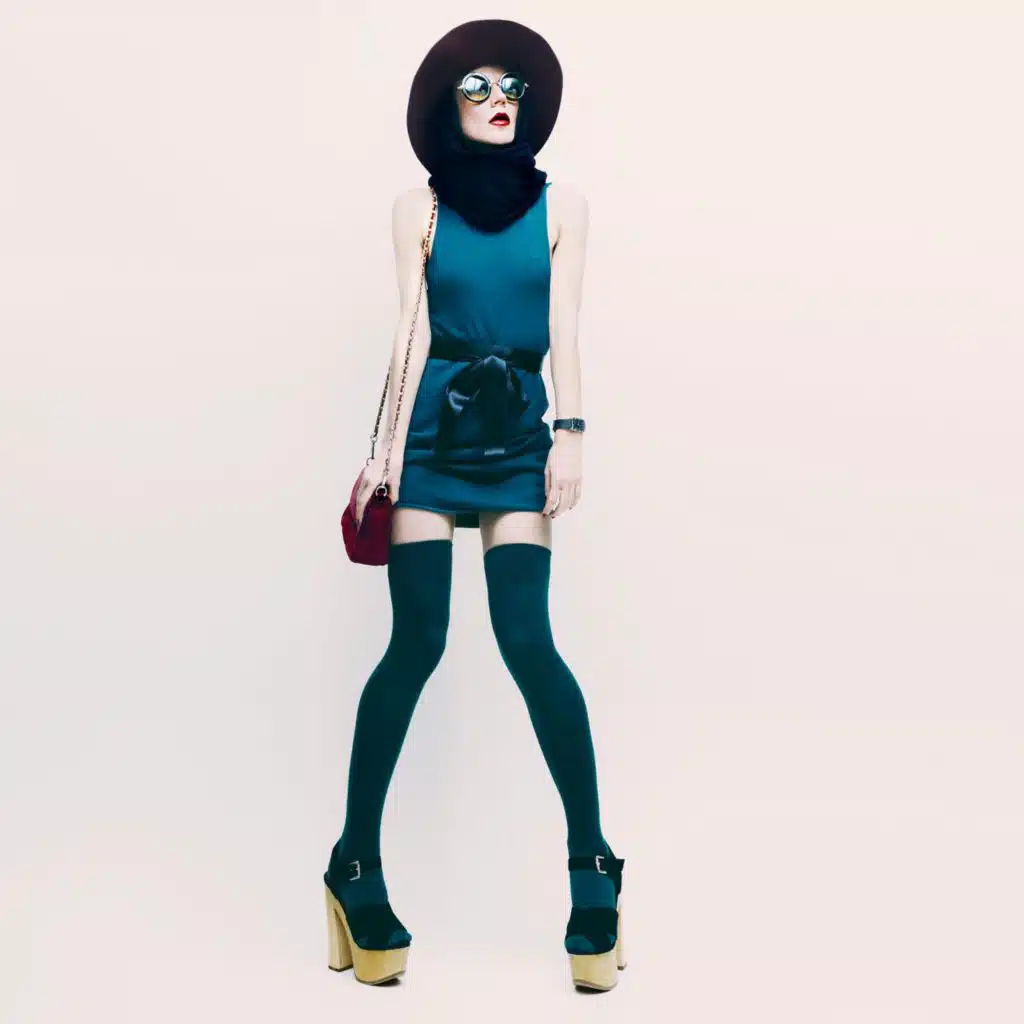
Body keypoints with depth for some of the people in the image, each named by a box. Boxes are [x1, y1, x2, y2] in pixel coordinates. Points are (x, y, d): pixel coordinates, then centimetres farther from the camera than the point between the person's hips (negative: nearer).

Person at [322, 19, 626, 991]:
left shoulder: (561, 205, 10)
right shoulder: (419, 206, 9)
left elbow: (563, 325, 5)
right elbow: (411, 329, 3)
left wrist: (571, 433, -5)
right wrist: (387, 446, -4)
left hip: (519, 430, 0)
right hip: (432, 427, 0)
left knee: (526, 637, -11)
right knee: (417, 642, -6)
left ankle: (591, 864, 1)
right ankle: (356, 863, 6)